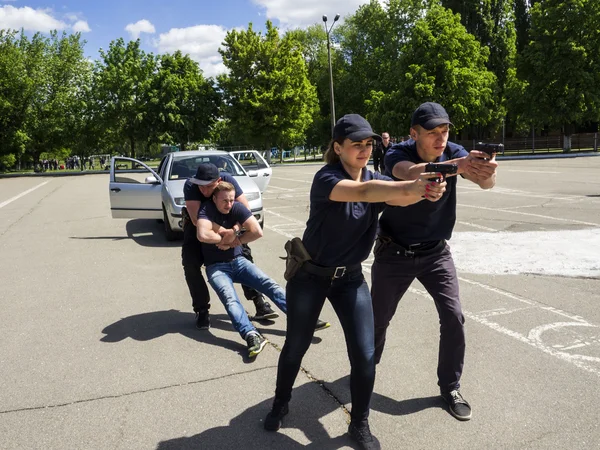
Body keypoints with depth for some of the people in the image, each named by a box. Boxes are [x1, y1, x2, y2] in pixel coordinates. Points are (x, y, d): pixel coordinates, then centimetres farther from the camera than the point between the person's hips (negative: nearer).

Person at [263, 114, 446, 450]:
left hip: (351, 277, 4)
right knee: (296, 347, 13)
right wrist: (413, 185, -55)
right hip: (310, 276, -4)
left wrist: (423, 189, -48)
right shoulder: (326, 179, -21)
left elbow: (399, 197, -26)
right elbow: (363, 191, -41)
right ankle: (280, 405, 40)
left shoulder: (376, 179, -4)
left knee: (365, 354, -2)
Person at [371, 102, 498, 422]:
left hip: (435, 252, 2)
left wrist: (487, 172, -55)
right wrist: (459, 165, -61)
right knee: (378, 317, 10)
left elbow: (484, 182, -30)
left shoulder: (453, 152, -12)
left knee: (453, 317, -6)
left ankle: (450, 388, 16)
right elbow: (411, 173, -45)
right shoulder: (398, 154, -20)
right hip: (394, 253, -2)